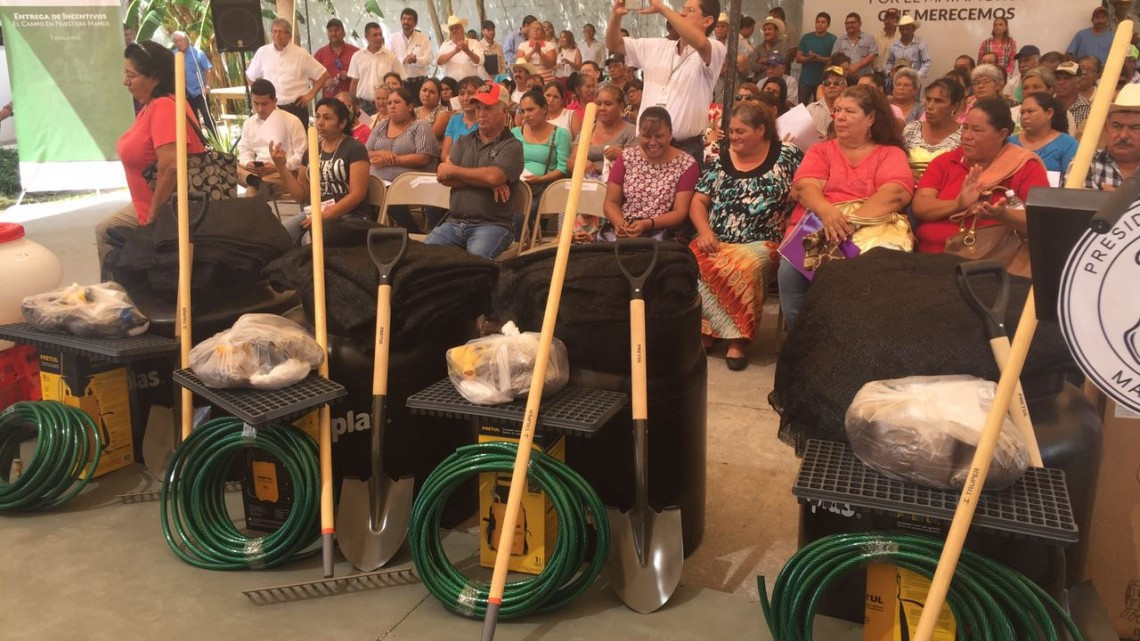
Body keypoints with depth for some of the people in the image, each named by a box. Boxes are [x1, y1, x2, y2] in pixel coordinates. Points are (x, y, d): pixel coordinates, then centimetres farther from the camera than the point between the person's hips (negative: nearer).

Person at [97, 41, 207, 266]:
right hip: (149, 206, 11)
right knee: (104, 230, 20)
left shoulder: (164, 107, -23)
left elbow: (170, 167, -32)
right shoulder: (150, 106, 7)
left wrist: (153, 217, -23)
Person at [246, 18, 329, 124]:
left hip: (296, 108, -1)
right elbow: (250, 76, 18)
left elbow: (323, 74, 8)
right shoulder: (262, 52, 5)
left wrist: (311, 94, 3)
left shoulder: (301, 54, 1)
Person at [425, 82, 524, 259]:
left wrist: (454, 170, -3)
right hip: (454, 223, 5)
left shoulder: (512, 146, 2)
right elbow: (442, 176, 2)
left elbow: (494, 176, -17)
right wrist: (485, 181, -9)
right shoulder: (464, 142, 18)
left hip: (493, 225, -5)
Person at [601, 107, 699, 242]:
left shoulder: (686, 164, 0)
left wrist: (647, 224, -22)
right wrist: (619, 222, -17)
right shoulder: (627, 158, 8)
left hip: (664, 234, -1)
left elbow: (680, 212, -6)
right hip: (623, 229, 1)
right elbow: (611, 202, 5)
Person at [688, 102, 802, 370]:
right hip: (715, 241, 4)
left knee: (746, 266, -38)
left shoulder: (786, 155, 5)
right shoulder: (721, 160, 16)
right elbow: (698, 201, 14)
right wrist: (705, 232, -4)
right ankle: (736, 334, -15)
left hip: (759, 244, -3)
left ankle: (738, 342, -22)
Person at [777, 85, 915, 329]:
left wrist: (853, 221, -22)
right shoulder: (821, 150, 20)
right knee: (790, 271, -30)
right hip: (814, 230, 1)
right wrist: (827, 211, -23)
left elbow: (897, 193, -6)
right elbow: (805, 187, 1)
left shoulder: (891, 153, 14)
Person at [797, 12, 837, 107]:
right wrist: (809, 58, -14)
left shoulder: (832, 39, -1)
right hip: (805, 80, 2)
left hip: (823, 81, -2)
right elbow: (798, 58, 6)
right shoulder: (806, 38, 8)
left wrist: (819, 58, -20)